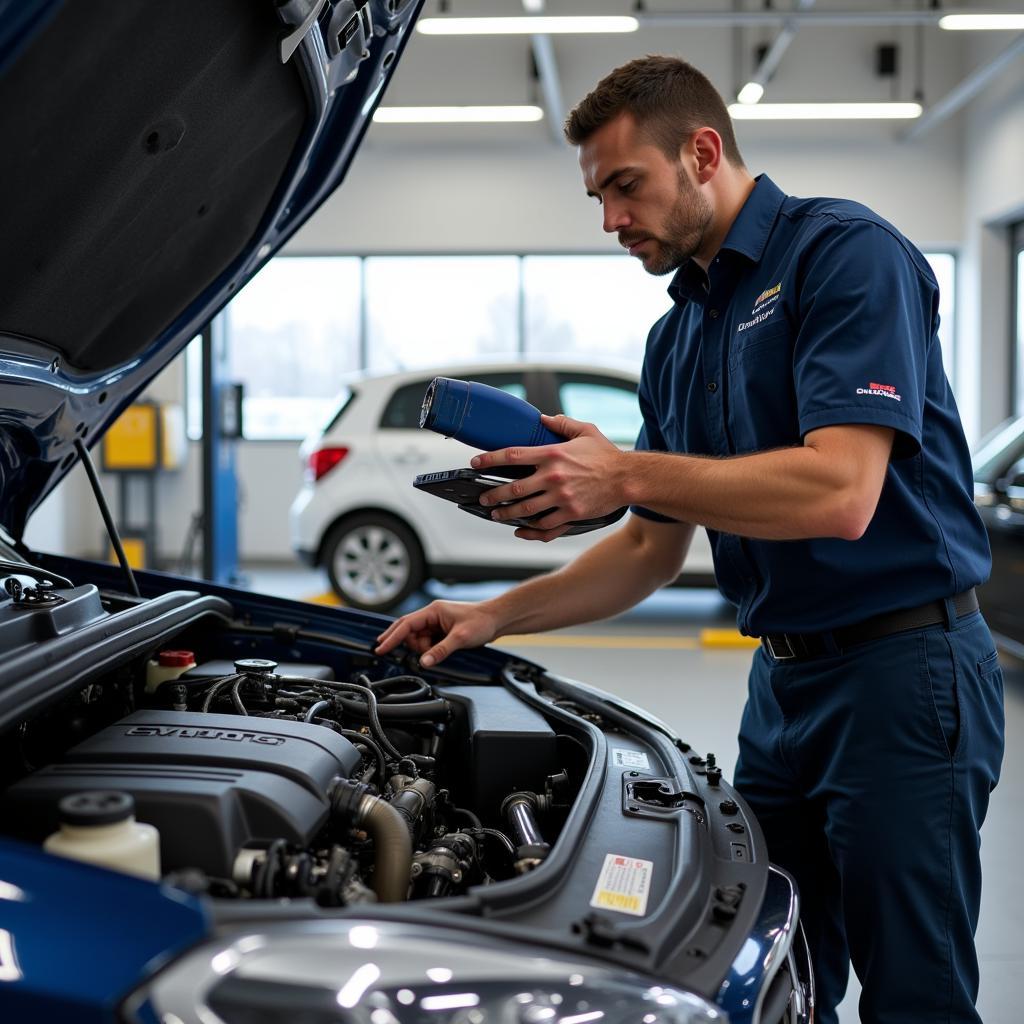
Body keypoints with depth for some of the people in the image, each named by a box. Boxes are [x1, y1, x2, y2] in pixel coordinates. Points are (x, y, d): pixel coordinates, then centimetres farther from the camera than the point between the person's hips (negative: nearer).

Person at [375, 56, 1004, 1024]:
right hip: (782, 677, 9)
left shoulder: (845, 253, -13)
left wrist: (626, 474, -22)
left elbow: (840, 496, -26)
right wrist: (493, 615, 7)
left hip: (901, 664, -8)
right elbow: (652, 547, 18)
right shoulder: (677, 334, 13)